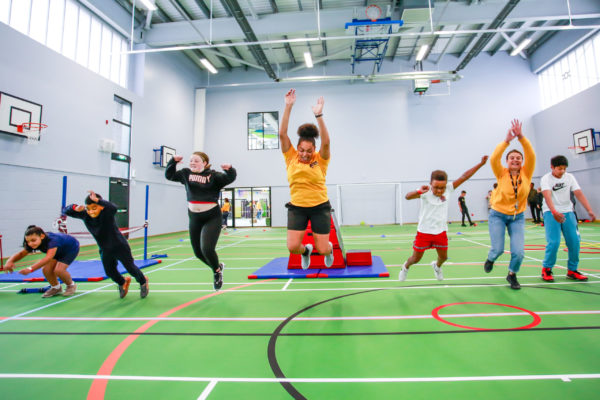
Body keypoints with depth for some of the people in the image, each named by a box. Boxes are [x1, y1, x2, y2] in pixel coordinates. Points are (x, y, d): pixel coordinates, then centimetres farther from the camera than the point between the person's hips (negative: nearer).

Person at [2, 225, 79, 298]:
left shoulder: (52, 240, -43)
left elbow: (48, 258, -56)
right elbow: (21, 254, -9)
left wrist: (31, 269, -65)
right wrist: (9, 261, -30)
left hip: (71, 247, -7)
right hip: (58, 251, 7)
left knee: (58, 270, -24)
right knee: (46, 270, -11)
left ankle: (71, 285, 5)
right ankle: (56, 288, 17)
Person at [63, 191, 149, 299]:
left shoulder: (107, 212, -24)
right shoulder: (85, 215, -9)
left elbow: (113, 207, -47)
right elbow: (65, 211, -8)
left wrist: (98, 200, -55)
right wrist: (75, 208, -29)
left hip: (120, 246, -5)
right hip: (105, 250, 6)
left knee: (130, 267, 6)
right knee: (110, 272, 13)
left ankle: (143, 281, 32)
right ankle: (122, 282, 44)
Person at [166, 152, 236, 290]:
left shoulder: (213, 175, -6)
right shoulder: (186, 173, 7)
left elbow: (229, 178, -16)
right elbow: (169, 175, 15)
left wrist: (229, 169, -36)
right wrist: (173, 161, 1)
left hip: (212, 217, -5)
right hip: (194, 218, 6)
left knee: (207, 249, -19)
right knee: (198, 252, 11)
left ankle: (217, 271, 14)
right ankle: (217, 266, 41)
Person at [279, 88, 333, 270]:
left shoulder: (320, 160, -6)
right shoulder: (291, 158, -3)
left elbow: (326, 142, -24)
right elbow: (282, 134, -12)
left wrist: (319, 115, -29)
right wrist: (288, 107, -18)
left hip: (320, 207, -1)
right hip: (297, 207, 1)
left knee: (322, 249, 3)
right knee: (292, 247, -8)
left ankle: (329, 250, 43)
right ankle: (306, 251, 30)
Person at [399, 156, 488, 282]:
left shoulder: (448, 189, -8)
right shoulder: (425, 192, -20)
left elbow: (464, 176, -4)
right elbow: (408, 196, -36)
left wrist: (481, 164, -6)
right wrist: (419, 191, -56)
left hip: (441, 232, 4)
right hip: (424, 232, -3)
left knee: (443, 257, 16)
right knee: (416, 259, 6)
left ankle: (437, 266, 52)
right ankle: (405, 267, 40)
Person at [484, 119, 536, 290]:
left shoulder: (526, 173, -4)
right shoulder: (502, 174, -8)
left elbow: (531, 156, -19)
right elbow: (494, 159, -25)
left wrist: (521, 136, -28)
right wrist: (507, 140, -31)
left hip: (517, 217, 2)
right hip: (498, 215, -2)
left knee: (519, 252, -7)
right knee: (498, 249, -6)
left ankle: (512, 274, 22)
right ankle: (490, 259, 32)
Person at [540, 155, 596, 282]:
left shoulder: (570, 177, 3)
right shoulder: (546, 178, -10)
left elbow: (579, 194, -6)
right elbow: (547, 196, -25)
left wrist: (589, 210, -19)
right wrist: (554, 212, -40)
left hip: (568, 212, 4)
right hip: (551, 213, -4)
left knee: (574, 241, -2)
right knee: (554, 242, -14)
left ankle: (572, 270, 16)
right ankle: (546, 269, 4)